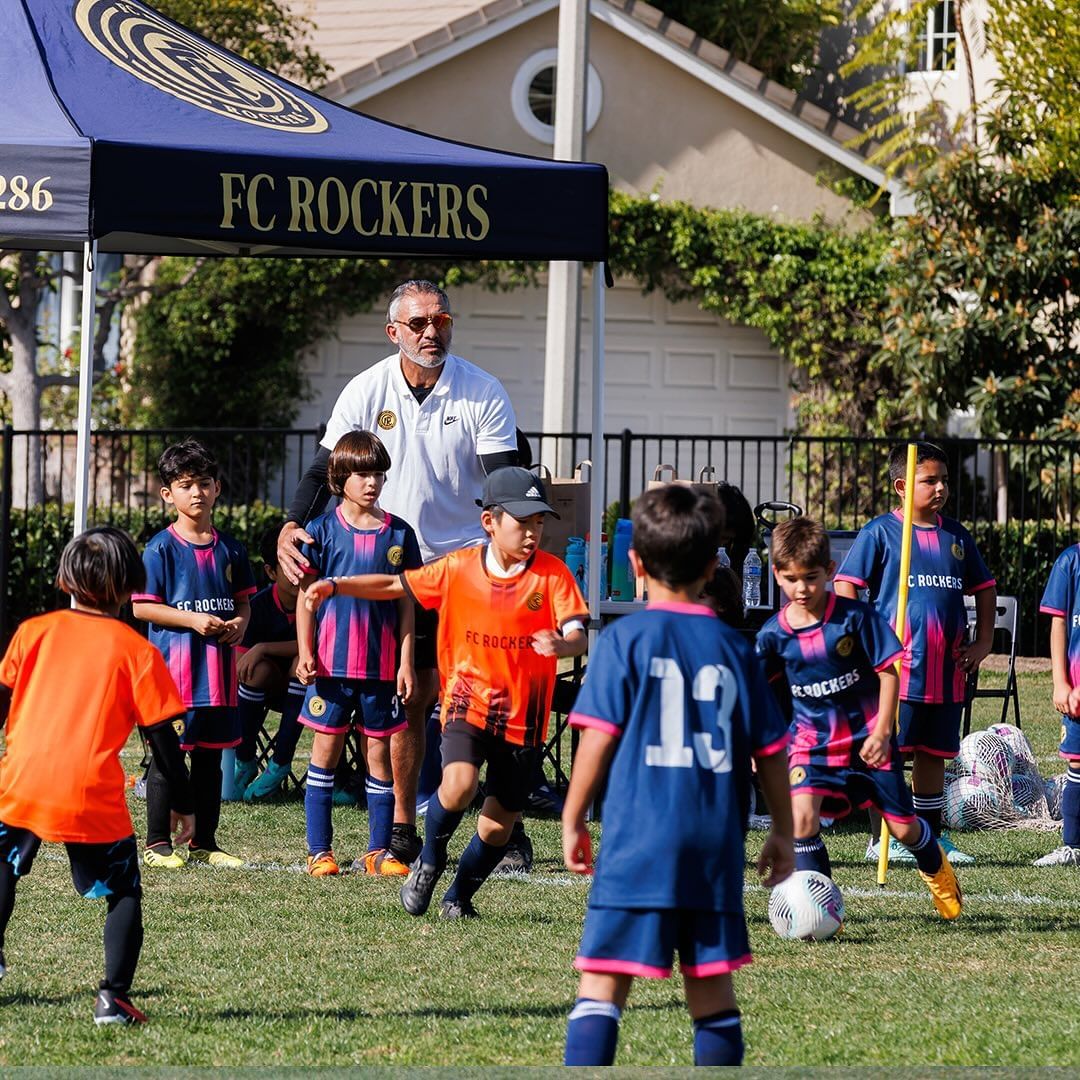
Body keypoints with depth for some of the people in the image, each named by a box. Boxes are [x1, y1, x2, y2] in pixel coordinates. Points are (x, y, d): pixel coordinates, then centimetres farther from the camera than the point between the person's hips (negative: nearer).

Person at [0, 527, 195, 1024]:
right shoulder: (135, 651, 2)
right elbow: (161, 734, 2)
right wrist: (182, 802, 10)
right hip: (93, 797, -2)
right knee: (124, 893, 11)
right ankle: (113, 995, 0)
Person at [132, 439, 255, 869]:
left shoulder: (229, 549, 9)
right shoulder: (161, 549, -6)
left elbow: (243, 601, 17)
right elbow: (141, 607, -8)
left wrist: (240, 623, -5)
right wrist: (192, 619, -17)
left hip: (218, 666, 5)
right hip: (173, 664, -5)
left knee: (211, 756, 11)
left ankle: (205, 842, 19)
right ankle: (157, 843, 6)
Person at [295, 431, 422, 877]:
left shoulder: (398, 534, 5)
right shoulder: (323, 530, 0)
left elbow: (406, 604, 7)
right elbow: (306, 596, 3)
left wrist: (406, 661, 3)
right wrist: (305, 652, -5)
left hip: (381, 664, 1)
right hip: (331, 661, -1)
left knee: (378, 752, 5)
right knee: (326, 748, 2)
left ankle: (379, 850, 10)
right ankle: (319, 850, 7)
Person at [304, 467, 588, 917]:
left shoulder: (552, 573, -7)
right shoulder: (458, 567, 0)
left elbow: (578, 635, -17)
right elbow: (397, 585, 12)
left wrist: (562, 643, -41)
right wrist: (335, 586, 2)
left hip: (522, 713, 0)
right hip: (467, 700, 0)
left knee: (499, 823, 8)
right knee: (458, 786, -25)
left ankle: (460, 894, 34)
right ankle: (429, 861, 5)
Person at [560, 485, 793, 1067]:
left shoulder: (625, 638, -2)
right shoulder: (734, 648, 7)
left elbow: (599, 737, -6)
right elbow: (770, 749, 11)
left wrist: (572, 820, 4)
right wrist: (783, 832, 22)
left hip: (637, 841, -3)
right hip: (716, 845, 3)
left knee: (603, 978, -4)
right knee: (711, 984, 11)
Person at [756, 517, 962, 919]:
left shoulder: (856, 617, -14)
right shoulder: (774, 634, -8)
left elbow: (889, 673, -9)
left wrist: (881, 734, -14)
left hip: (867, 739, -1)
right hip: (812, 742, 1)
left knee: (903, 828, 9)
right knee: (802, 815, -24)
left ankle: (936, 867, 44)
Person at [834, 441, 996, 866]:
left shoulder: (956, 536, 12)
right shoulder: (880, 532, -3)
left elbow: (984, 587, 22)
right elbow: (845, 587, -5)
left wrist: (983, 641, 13)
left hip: (947, 670, 5)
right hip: (897, 667, -5)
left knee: (934, 753, 11)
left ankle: (931, 836, 19)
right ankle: (881, 839, 1)